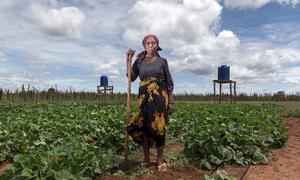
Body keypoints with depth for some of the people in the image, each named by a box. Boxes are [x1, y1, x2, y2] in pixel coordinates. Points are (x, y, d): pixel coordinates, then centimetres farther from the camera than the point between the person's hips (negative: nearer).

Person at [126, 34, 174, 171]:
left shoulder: (162, 61, 7)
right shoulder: (139, 62, 11)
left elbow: (169, 83, 6)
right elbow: (131, 77, 4)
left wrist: (171, 101, -1)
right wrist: (128, 60, -1)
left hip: (160, 97, -1)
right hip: (144, 97, 2)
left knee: (159, 127, -1)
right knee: (142, 126, 0)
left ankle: (160, 160, 12)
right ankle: (146, 158, 17)